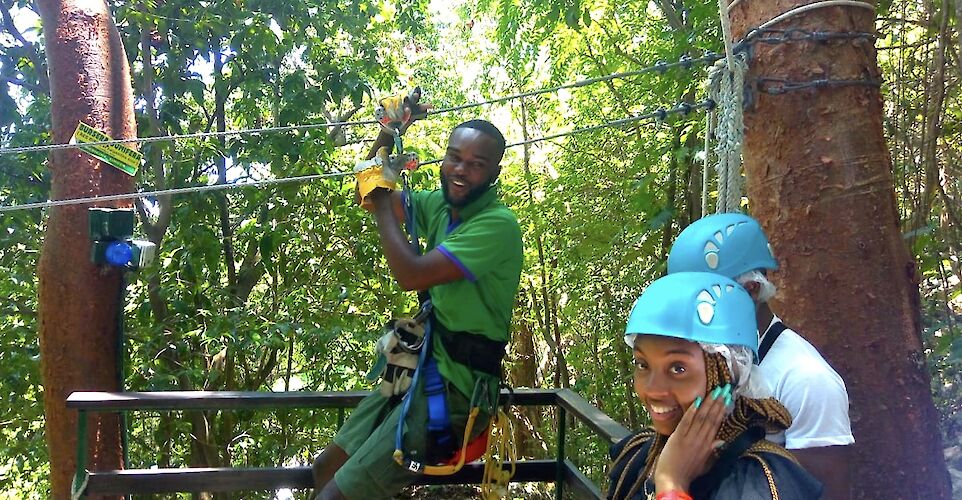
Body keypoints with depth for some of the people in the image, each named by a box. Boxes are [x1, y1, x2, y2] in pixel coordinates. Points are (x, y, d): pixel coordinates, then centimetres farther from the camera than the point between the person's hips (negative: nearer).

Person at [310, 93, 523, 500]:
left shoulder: (498, 225, -19)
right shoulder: (442, 205, 6)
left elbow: (411, 275, -25)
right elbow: (367, 192, 18)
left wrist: (382, 202, -12)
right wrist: (389, 132, 3)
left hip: (455, 388, -9)